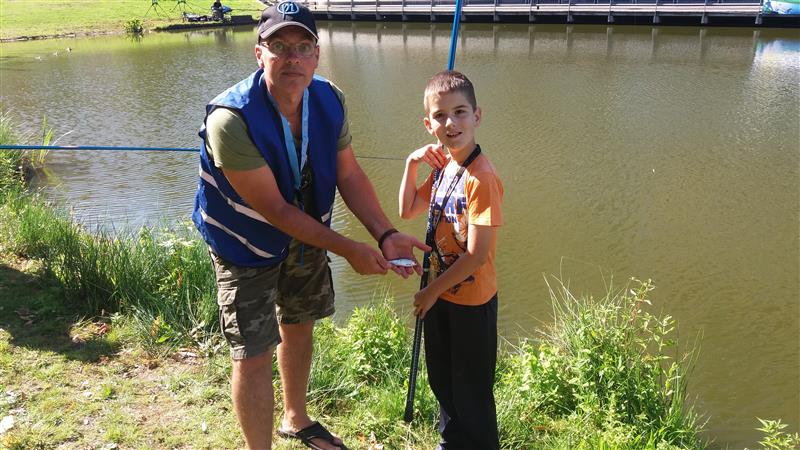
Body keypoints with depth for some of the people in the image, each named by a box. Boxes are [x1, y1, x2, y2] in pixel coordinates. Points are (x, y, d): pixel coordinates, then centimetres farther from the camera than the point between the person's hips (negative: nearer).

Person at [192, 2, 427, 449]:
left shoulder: (330, 100, -14)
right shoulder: (231, 120, -32)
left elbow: (349, 174, -6)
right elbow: (274, 210, -29)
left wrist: (386, 235, -19)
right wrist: (349, 249, -25)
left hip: (307, 233, 6)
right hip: (247, 244, -6)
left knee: (299, 326, 22)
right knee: (255, 355, -2)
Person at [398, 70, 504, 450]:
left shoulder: (481, 178, -26)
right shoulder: (442, 165, 0)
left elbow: (477, 255, -26)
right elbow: (408, 210, 9)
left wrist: (432, 291, -15)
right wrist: (411, 165, -5)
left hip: (471, 300, -8)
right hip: (440, 294, 9)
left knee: (471, 391, 13)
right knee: (442, 380, 27)